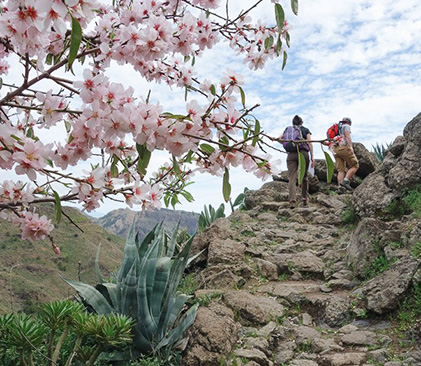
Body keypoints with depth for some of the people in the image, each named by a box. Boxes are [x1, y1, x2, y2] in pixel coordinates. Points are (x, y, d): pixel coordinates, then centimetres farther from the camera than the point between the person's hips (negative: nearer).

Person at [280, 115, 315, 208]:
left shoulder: (288, 129, 18)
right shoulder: (305, 130, 15)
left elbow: (280, 138, 6)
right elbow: (309, 143, 4)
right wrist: (312, 156, 1)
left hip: (291, 154, 0)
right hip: (303, 153, 0)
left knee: (292, 178, -7)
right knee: (304, 177, 15)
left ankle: (292, 201, -20)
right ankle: (304, 199, 18)